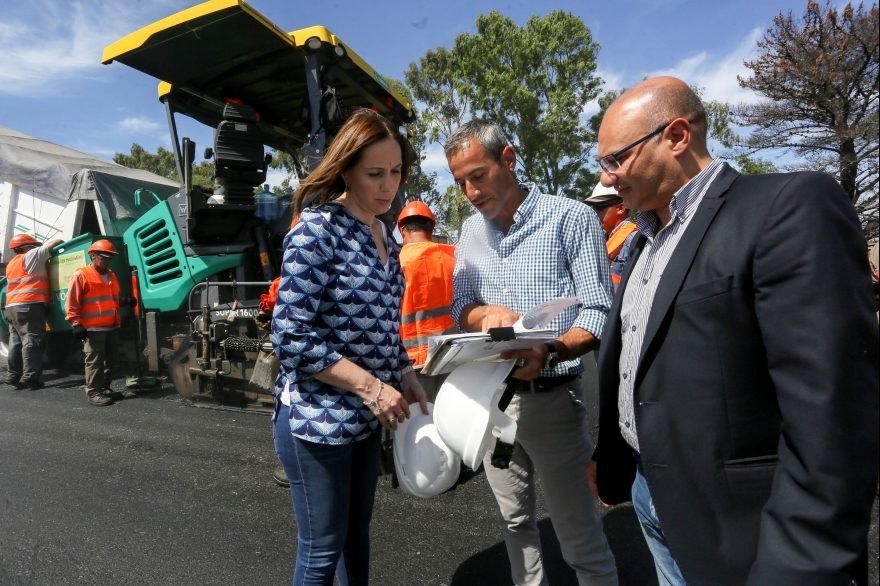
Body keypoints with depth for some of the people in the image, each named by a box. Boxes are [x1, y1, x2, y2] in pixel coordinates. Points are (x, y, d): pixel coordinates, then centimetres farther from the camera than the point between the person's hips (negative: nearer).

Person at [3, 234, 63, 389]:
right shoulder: (30, 256, -1)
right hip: (29, 306, -9)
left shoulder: (11, 264, 25)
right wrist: (61, 241, 18)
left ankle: (13, 376, 13)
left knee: (16, 342, 11)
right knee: (32, 342, -9)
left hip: (12, 307, 9)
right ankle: (30, 378, -11)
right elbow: (52, 244, 2)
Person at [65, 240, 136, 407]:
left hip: (112, 326, 8)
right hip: (93, 328, -8)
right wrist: (76, 323, -16)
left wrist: (125, 301, 8)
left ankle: (105, 388, 23)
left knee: (110, 360, 12)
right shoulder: (81, 275, -6)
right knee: (94, 361, -5)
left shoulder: (111, 275, 19)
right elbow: (72, 302, -10)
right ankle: (93, 394, 1)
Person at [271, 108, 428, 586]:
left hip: (366, 418, 7)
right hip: (317, 418, -7)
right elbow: (291, 338, -20)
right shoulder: (317, 229, -16)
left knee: (357, 533, 22)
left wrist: (405, 376, 2)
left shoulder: (383, 237, 8)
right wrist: (371, 387, -21)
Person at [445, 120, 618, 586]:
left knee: (578, 533, 7)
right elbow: (460, 307, 6)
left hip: (551, 395, -5)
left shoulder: (571, 218, -10)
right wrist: (487, 312, -17)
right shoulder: (471, 232, 7)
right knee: (513, 519, 22)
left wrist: (550, 352, -31)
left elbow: (597, 312, -13)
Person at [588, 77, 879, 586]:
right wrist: (607, 456, 16)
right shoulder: (648, 236, 10)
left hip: (730, 521, -7)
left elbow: (829, 408, -23)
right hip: (649, 496, 8)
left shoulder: (790, 206, -17)